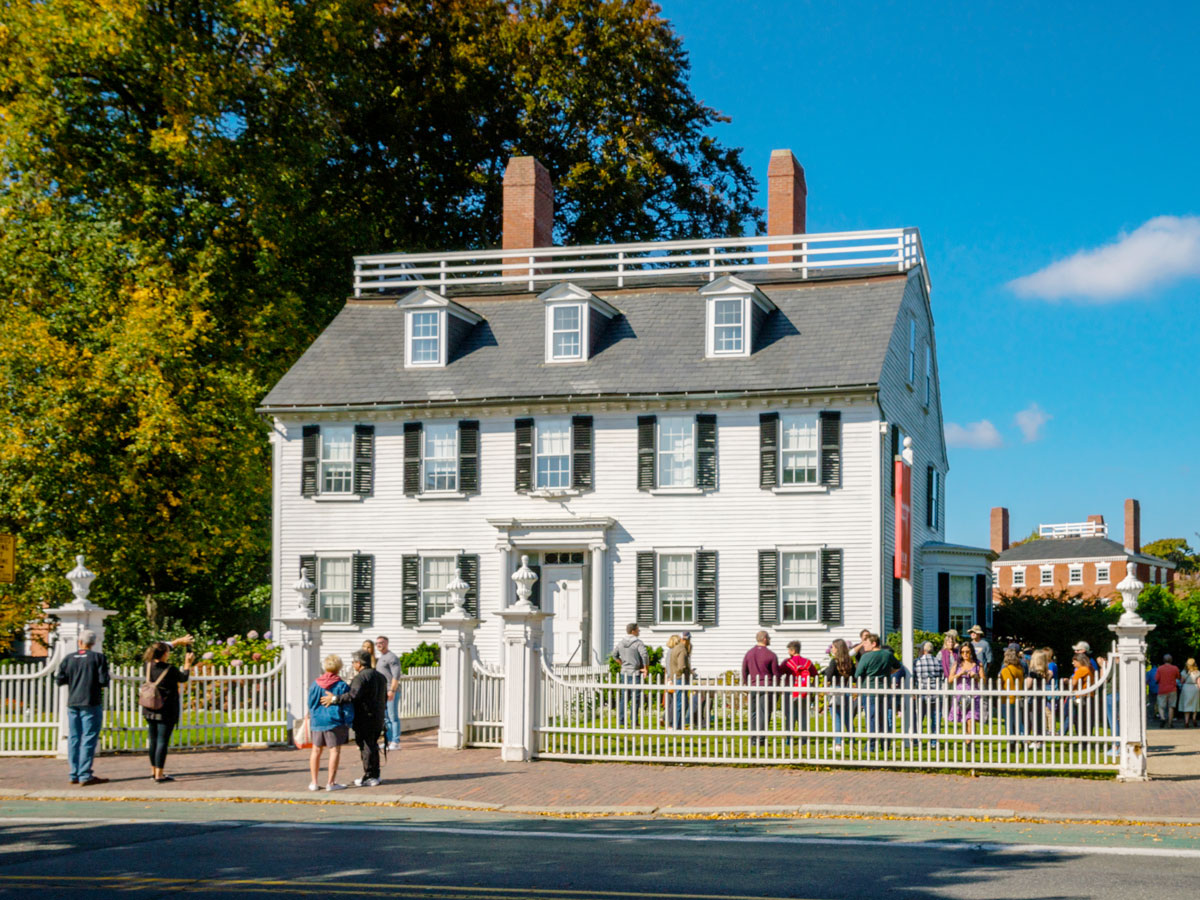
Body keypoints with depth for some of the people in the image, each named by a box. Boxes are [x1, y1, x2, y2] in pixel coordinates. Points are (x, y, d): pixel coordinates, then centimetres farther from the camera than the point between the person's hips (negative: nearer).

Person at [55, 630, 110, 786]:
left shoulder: (69, 659, 5)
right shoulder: (98, 657, -5)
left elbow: (59, 680, 3)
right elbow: (104, 680, -11)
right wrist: (102, 684, 11)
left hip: (72, 703, 4)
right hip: (91, 703, -4)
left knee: (74, 739, 9)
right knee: (89, 739, -3)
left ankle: (74, 774, 11)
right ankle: (85, 776, -6)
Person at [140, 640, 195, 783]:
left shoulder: (149, 665, -1)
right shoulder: (170, 670, -18)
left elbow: (160, 649, 18)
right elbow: (183, 678, 3)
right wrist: (188, 663, 17)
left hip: (149, 710, 6)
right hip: (166, 711, -6)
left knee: (153, 740, 17)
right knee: (162, 741, -3)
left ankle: (153, 771, 28)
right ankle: (159, 774, -4)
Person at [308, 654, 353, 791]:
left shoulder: (315, 684, 3)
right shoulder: (342, 686, -8)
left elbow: (310, 703, 11)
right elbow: (347, 707, -8)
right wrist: (348, 723, 0)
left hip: (317, 721, 4)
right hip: (334, 722, -4)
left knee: (316, 750, 14)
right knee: (335, 751, 0)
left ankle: (314, 782, 17)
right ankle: (331, 783, -2)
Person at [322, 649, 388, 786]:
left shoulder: (361, 677, -16)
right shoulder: (380, 677, 14)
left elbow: (354, 695, -29)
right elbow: (384, 698, 21)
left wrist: (335, 699, -28)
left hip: (365, 719, -9)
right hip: (378, 718, 9)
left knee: (366, 747, -4)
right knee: (373, 746, 17)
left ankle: (369, 777, -2)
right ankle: (375, 775, 21)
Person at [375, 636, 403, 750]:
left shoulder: (391, 657, -7)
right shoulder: (380, 658, 21)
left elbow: (396, 675, -16)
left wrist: (392, 690, -22)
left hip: (392, 692, -9)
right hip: (382, 692, 9)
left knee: (393, 717, -8)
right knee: (385, 718, 10)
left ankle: (396, 742, -8)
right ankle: (389, 741, 15)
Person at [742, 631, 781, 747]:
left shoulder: (748, 653, 4)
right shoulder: (771, 655, -7)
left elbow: (744, 671, 7)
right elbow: (776, 673, -3)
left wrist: (747, 684, 19)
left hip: (753, 686, 3)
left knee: (754, 713, 11)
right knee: (764, 713, 1)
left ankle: (753, 738, 9)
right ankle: (761, 738, -3)